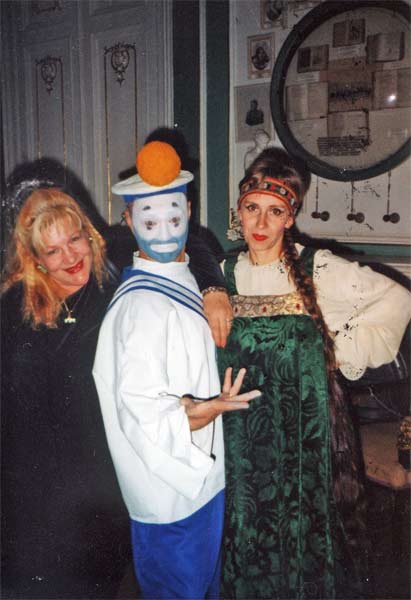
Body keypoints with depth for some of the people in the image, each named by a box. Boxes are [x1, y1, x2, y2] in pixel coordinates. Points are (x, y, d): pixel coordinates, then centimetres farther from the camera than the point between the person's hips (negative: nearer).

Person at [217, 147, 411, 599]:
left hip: (304, 429, -3)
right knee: (248, 526, 15)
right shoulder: (226, 274, 2)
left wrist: (346, 351, -7)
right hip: (243, 431, 3)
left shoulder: (318, 269, -10)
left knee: (305, 526, 10)